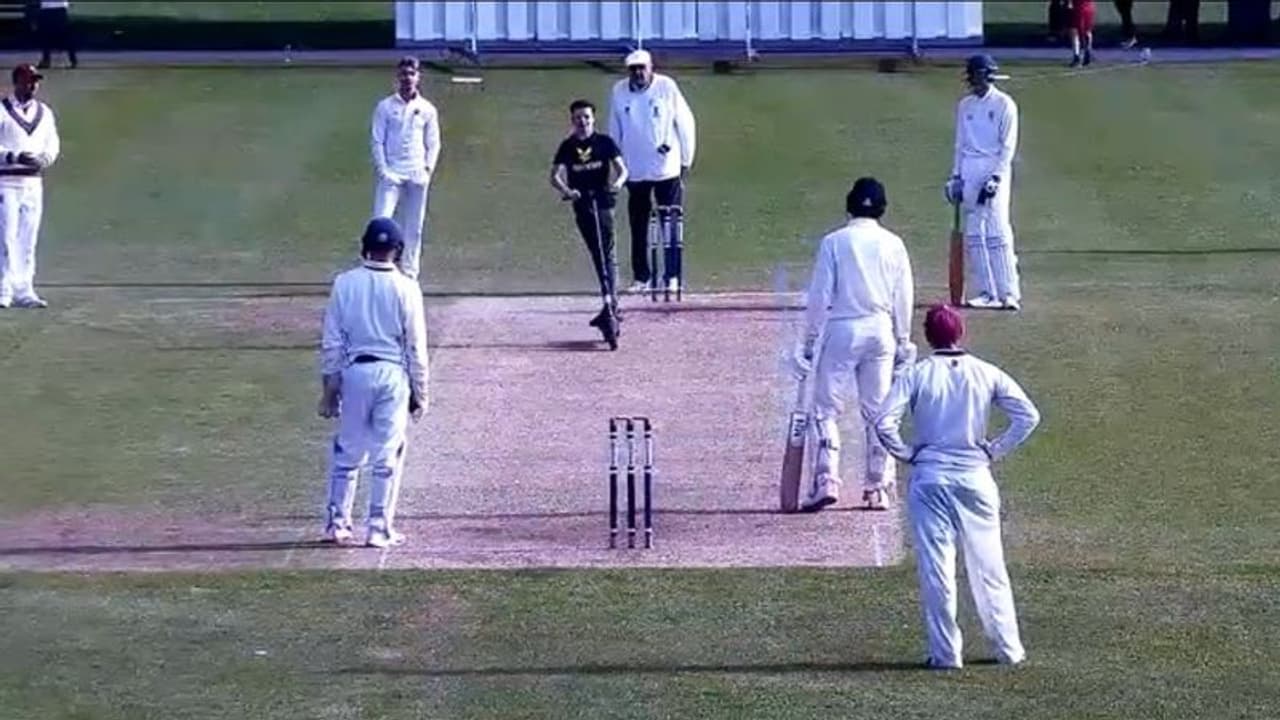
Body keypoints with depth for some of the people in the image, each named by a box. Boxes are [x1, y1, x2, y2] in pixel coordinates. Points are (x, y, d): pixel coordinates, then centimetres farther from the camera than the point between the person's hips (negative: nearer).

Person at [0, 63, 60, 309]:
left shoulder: (45, 113, 13)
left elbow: (53, 144, 19)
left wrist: (45, 159, -3)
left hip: (33, 183, 5)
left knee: (28, 240, 6)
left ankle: (24, 291, 10)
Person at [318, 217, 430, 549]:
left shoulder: (344, 284, -3)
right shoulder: (405, 289, -7)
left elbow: (331, 342, 0)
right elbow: (416, 347, -3)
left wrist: (329, 387, 8)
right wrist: (419, 392, 6)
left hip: (354, 372, 2)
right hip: (392, 375, -2)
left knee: (347, 451, 13)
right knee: (387, 455, 5)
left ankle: (337, 522, 14)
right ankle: (380, 527, 6)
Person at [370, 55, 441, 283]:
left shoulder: (427, 110, 7)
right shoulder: (385, 107, 2)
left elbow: (433, 144, 10)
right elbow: (377, 141, 1)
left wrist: (428, 168, -4)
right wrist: (382, 170, -9)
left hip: (417, 176, 2)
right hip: (391, 174, -2)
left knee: (413, 228, 5)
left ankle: (409, 271, 13)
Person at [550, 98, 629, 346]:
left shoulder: (604, 142, 2)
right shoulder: (568, 147, 7)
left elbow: (622, 169, -1)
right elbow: (555, 175, 1)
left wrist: (617, 182, -23)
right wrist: (566, 190, -19)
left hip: (602, 202, -3)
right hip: (581, 204, 3)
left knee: (606, 253, -11)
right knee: (598, 255, 6)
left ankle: (610, 305, -16)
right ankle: (610, 307, 12)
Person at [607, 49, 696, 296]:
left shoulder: (667, 87, -6)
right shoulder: (619, 92, 1)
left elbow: (685, 123, 0)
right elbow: (614, 130, 11)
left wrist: (686, 160, 1)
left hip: (667, 168, -3)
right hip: (635, 171, 3)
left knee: (671, 224, -4)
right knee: (638, 227, 6)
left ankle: (673, 276, 0)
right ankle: (641, 277, 15)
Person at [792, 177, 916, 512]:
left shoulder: (834, 242, -5)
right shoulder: (893, 244, 3)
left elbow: (819, 296, -5)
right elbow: (904, 299, 7)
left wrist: (809, 340, 1)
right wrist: (903, 342, 16)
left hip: (842, 330, -3)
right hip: (881, 331, 3)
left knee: (826, 408, 1)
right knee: (878, 412, 9)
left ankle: (826, 481, -13)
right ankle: (877, 488, 10)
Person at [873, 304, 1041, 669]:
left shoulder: (915, 375, -4)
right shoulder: (987, 374, 1)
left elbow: (884, 423, -14)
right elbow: (1028, 415, -4)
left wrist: (906, 453, 0)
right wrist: (996, 450, 4)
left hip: (929, 478, -2)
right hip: (975, 475, 2)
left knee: (935, 567, 3)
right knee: (988, 565, 11)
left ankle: (945, 652, 3)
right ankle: (1008, 647, 15)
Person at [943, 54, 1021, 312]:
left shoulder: (1004, 105, -3)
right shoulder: (965, 106, 13)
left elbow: (1008, 146, -6)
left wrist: (995, 177, -14)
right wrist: (956, 176, 10)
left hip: (995, 168, -6)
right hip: (969, 171, 6)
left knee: (997, 231, -13)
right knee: (973, 234, 2)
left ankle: (1009, 293, -13)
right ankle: (986, 293, 6)